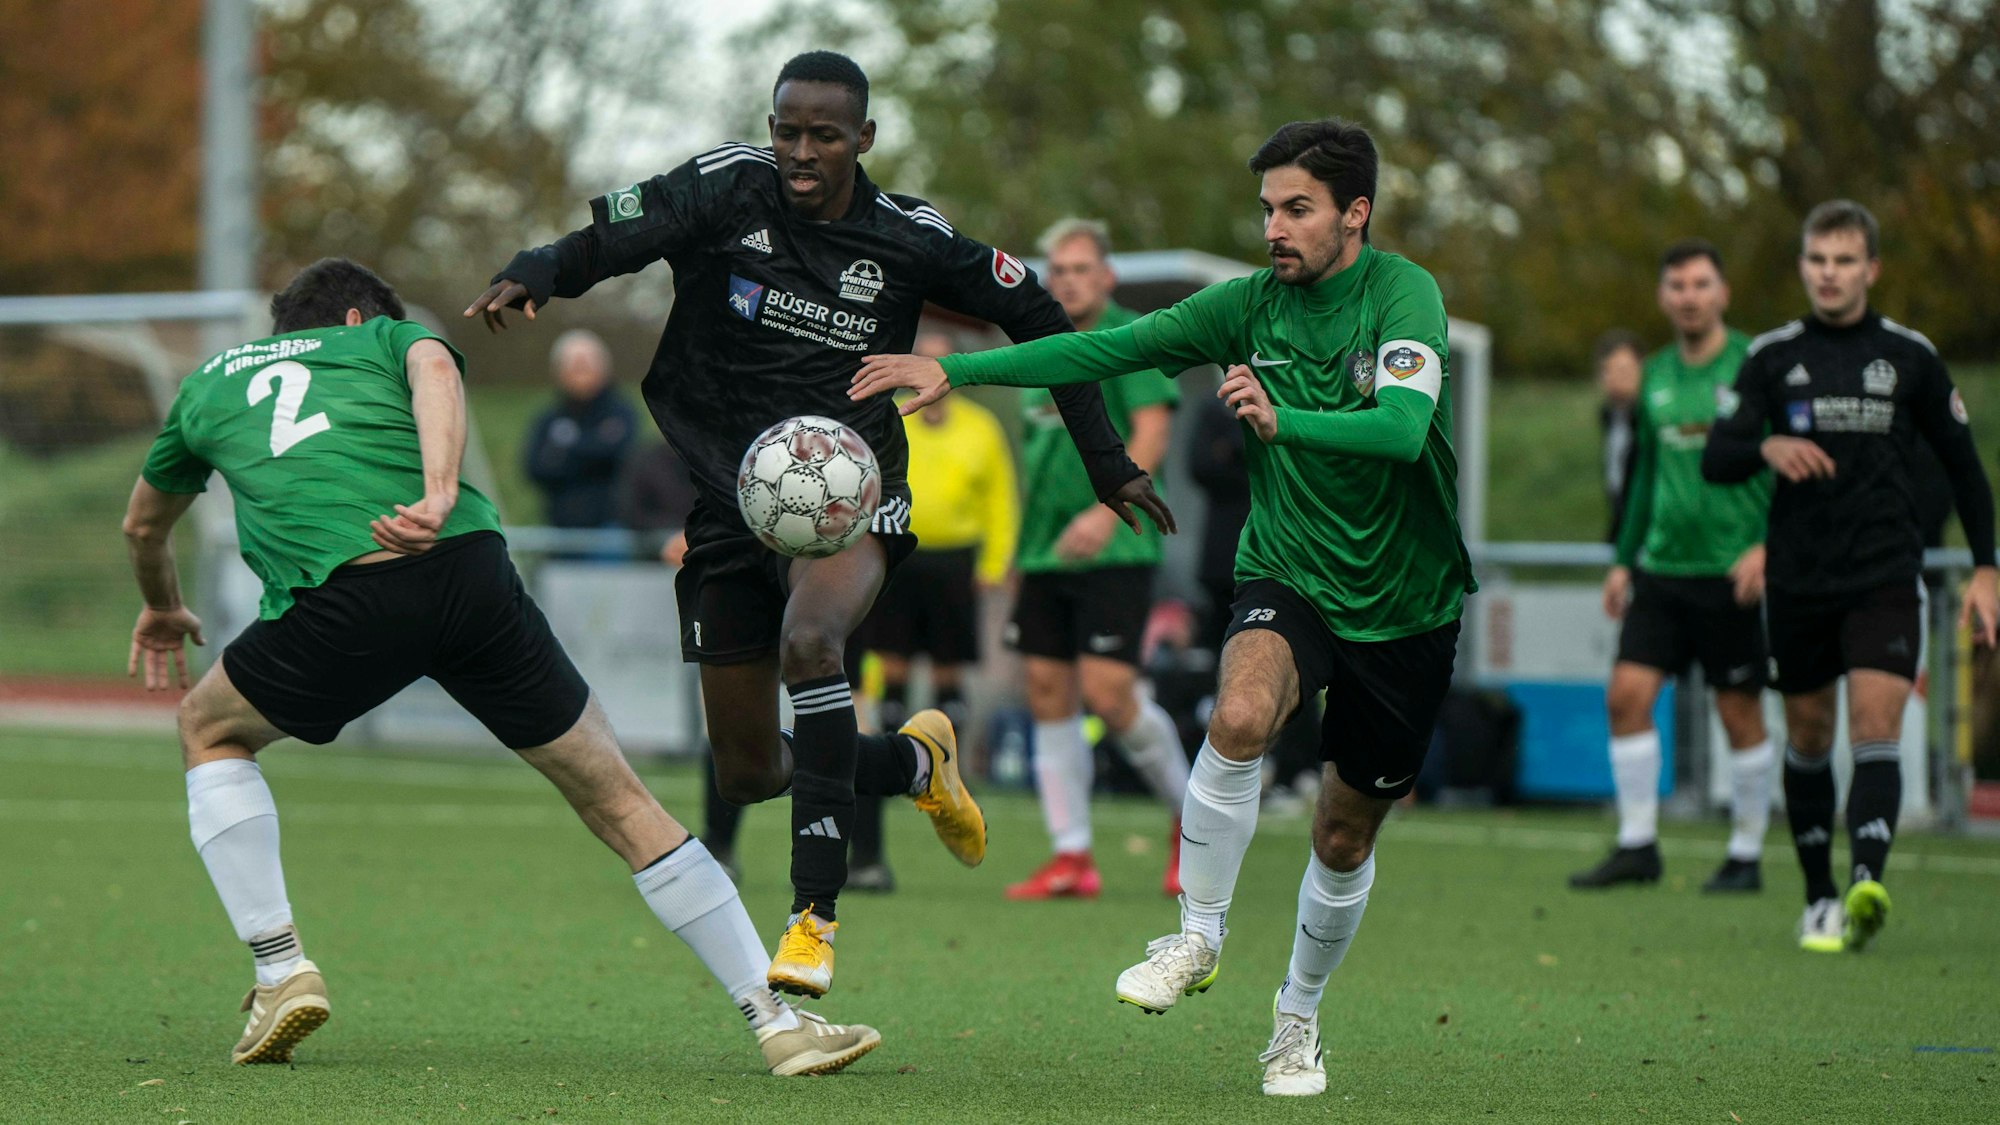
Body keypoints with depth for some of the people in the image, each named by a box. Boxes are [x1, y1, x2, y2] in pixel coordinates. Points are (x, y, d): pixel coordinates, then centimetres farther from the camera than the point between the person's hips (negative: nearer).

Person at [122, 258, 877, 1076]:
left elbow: (144, 525, 50)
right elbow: (435, 369, 1)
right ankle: (779, 1022, 11)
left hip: (339, 597, 0)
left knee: (210, 730, 30)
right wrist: (440, 492, -14)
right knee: (613, 795, 13)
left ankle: (282, 974, 17)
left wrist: (161, 609, 70)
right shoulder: (383, 338, 28)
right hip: (467, 568, 0)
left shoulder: (209, 383, 34)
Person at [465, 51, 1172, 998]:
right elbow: (604, 240, -14)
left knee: (809, 640, -36)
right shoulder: (724, 190, -4)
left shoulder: (909, 238, -2)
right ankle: (916, 760, 38)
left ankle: (814, 915, -32)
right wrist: (529, 276, -38)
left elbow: (1034, 316, 12)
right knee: (746, 775, 5)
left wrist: (1107, 462, 12)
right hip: (725, 498, 3)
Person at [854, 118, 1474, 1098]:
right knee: (1241, 716, -31)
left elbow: (1405, 428, -30)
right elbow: (1108, 350, 1)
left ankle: (1297, 1016, 33)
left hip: (1405, 605, -1)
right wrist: (956, 370, -5)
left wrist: (1282, 420, -45)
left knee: (1346, 834, 8)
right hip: (1287, 577, 1)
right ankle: (1197, 938, -15)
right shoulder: (1251, 303, -3)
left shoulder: (1403, 294, -14)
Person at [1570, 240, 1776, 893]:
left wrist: (1767, 546, -19)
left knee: (1741, 715, 1)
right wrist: (1624, 559, 17)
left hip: (1731, 572, -5)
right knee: (1626, 694, -5)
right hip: (1661, 568, 5)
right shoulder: (1656, 376, 12)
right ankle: (1637, 846, 2)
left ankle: (1747, 856, 12)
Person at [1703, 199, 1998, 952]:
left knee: (1876, 726, -17)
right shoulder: (1773, 356, 5)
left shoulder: (1910, 358, 4)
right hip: (1798, 578, 2)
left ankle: (1866, 887, -32)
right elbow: (1716, 459, -2)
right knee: (1808, 738, 8)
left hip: (1884, 578, -2)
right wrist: (1767, 446, -24)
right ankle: (1819, 898, 19)